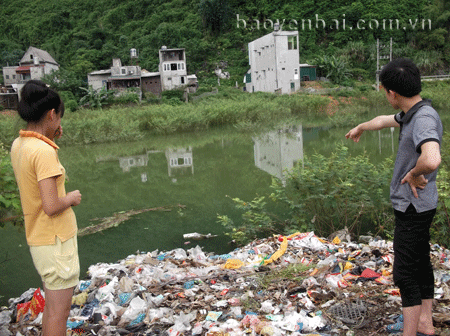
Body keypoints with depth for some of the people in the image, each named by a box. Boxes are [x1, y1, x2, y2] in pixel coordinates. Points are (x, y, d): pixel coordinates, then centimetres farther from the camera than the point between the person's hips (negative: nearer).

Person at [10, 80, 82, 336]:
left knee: (53, 306, 24)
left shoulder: (18, 145, 3)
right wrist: (72, 197, -8)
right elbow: (51, 207, -28)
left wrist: (51, 139, 10)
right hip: (56, 240, -9)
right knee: (59, 312, 4)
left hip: (39, 238, 9)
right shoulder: (44, 151, -23)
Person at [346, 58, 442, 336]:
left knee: (405, 274, -3)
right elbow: (385, 120, 29)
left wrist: (413, 174, -23)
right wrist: (360, 127, 46)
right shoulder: (412, 114, 6)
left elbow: (432, 160, -44)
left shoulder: (424, 119, -25)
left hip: (413, 208, -10)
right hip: (413, 206, 10)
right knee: (421, 265, 18)